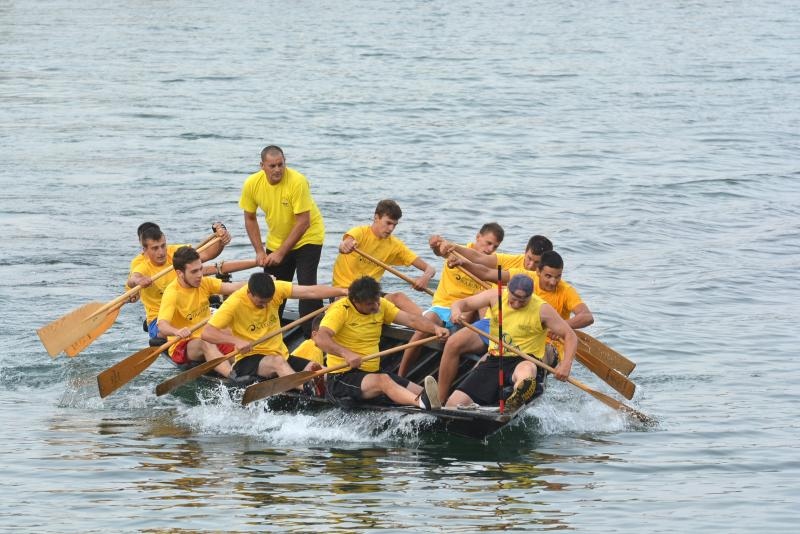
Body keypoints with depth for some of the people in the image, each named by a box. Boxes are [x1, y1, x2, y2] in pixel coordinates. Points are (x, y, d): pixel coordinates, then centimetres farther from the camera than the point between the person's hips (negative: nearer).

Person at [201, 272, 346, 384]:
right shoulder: (235, 303, -13)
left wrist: (342, 291, -17)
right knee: (277, 362, -38)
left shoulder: (276, 289, -1)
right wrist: (236, 341, -32)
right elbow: (207, 333, -19)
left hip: (281, 355, 7)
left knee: (315, 369, -17)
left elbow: (311, 292, -6)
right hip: (249, 360, -7)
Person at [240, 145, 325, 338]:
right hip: (276, 240, 5)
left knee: (307, 286, -17)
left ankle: (313, 337, -14)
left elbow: (303, 222, -26)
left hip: (307, 237, -5)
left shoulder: (297, 182, -29)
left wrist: (281, 252, -23)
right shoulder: (252, 184, -15)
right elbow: (250, 219, 0)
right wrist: (259, 251, -8)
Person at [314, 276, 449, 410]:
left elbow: (410, 319, 3)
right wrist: (346, 353, -41)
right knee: (383, 380, -37)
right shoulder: (340, 310, -11)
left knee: (420, 392, -11)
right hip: (342, 377, -9)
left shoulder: (380, 305, 10)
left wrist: (435, 328, -16)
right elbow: (321, 339, -25)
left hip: (373, 372, 9)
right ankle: (421, 403, -60)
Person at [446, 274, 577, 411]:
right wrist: (456, 311, -21)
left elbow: (570, 336, -4)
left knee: (526, 369, -49)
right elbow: (461, 303, 5)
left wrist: (566, 364, -22)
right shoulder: (495, 297, 3)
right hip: (494, 361, 5)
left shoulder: (542, 310, -5)